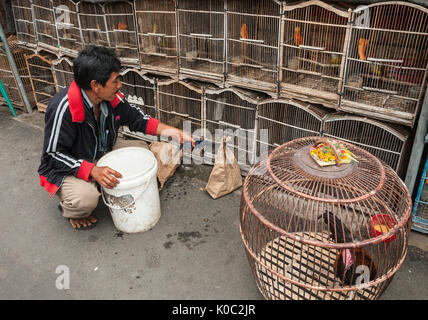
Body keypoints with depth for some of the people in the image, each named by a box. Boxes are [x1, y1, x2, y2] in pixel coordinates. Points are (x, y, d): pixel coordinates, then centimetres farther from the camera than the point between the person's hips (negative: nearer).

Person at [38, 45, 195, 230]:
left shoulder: (112, 98, -12)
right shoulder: (63, 108, -32)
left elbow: (137, 119, 3)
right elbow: (53, 155, -26)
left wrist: (173, 132, -5)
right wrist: (93, 171, -38)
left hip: (101, 155, 7)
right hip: (65, 168, -7)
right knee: (86, 198, -34)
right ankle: (70, 210, 5)